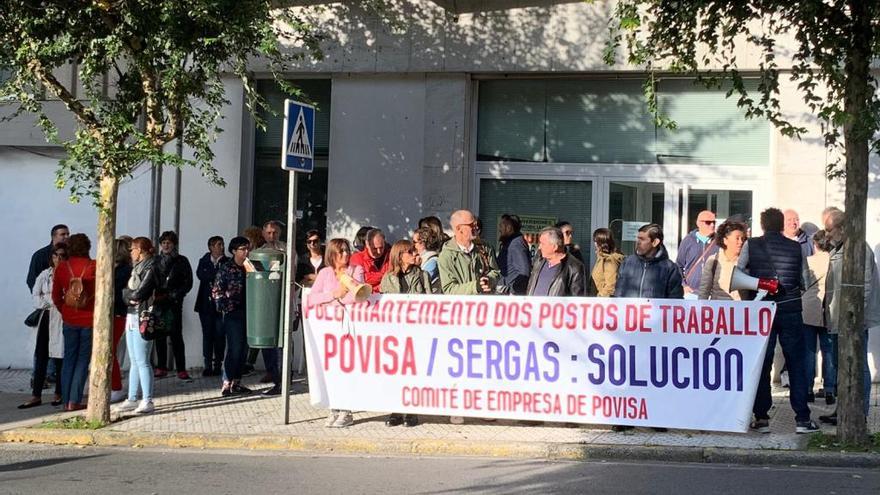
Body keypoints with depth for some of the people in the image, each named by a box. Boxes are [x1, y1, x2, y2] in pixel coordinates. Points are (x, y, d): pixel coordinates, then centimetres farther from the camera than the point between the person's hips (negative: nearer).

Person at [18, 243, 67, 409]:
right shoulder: (44, 275, 10)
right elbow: (36, 299, 6)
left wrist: (48, 299, -11)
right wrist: (52, 300, -8)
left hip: (63, 320, -3)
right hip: (47, 318, 3)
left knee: (60, 357, 2)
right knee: (40, 357, 0)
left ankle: (59, 394, 14)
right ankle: (36, 395, 2)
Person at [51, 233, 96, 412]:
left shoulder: (61, 268, -3)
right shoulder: (94, 267, -10)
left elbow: (56, 297, 3)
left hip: (69, 320, 2)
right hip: (90, 320, -2)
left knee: (69, 359, 12)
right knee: (83, 360, 4)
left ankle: (66, 401, 11)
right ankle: (74, 401, 0)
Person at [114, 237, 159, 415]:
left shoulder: (149, 269, -10)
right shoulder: (138, 268, 17)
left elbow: (139, 294, -19)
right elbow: (128, 295, 11)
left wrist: (126, 292, 0)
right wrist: (130, 295, -11)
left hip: (142, 318, -9)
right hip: (131, 316, 9)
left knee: (142, 361, -9)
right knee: (134, 361, 12)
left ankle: (147, 401, -7)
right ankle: (132, 399, 16)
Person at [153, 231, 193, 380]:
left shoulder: (181, 261, 4)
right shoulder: (157, 261, 14)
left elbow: (188, 283, 1)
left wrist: (170, 295, -8)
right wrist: (155, 296, -1)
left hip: (174, 304, -3)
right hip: (158, 303, 3)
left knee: (176, 336, -8)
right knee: (160, 336, 3)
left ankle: (181, 370, -8)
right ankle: (161, 368, 9)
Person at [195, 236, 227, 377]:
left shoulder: (228, 262, 4)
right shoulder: (204, 261, 11)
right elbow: (200, 274, -7)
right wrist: (218, 274, -14)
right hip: (206, 304, 2)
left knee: (219, 335, -1)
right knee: (207, 335, 2)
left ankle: (218, 365, 4)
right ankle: (208, 365, 5)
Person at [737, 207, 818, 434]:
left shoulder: (751, 245, -3)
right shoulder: (796, 248, 1)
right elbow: (803, 281, 8)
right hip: (791, 311, 0)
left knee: (761, 365, 7)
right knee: (796, 365, 5)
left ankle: (761, 418, 7)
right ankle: (802, 419, 4)